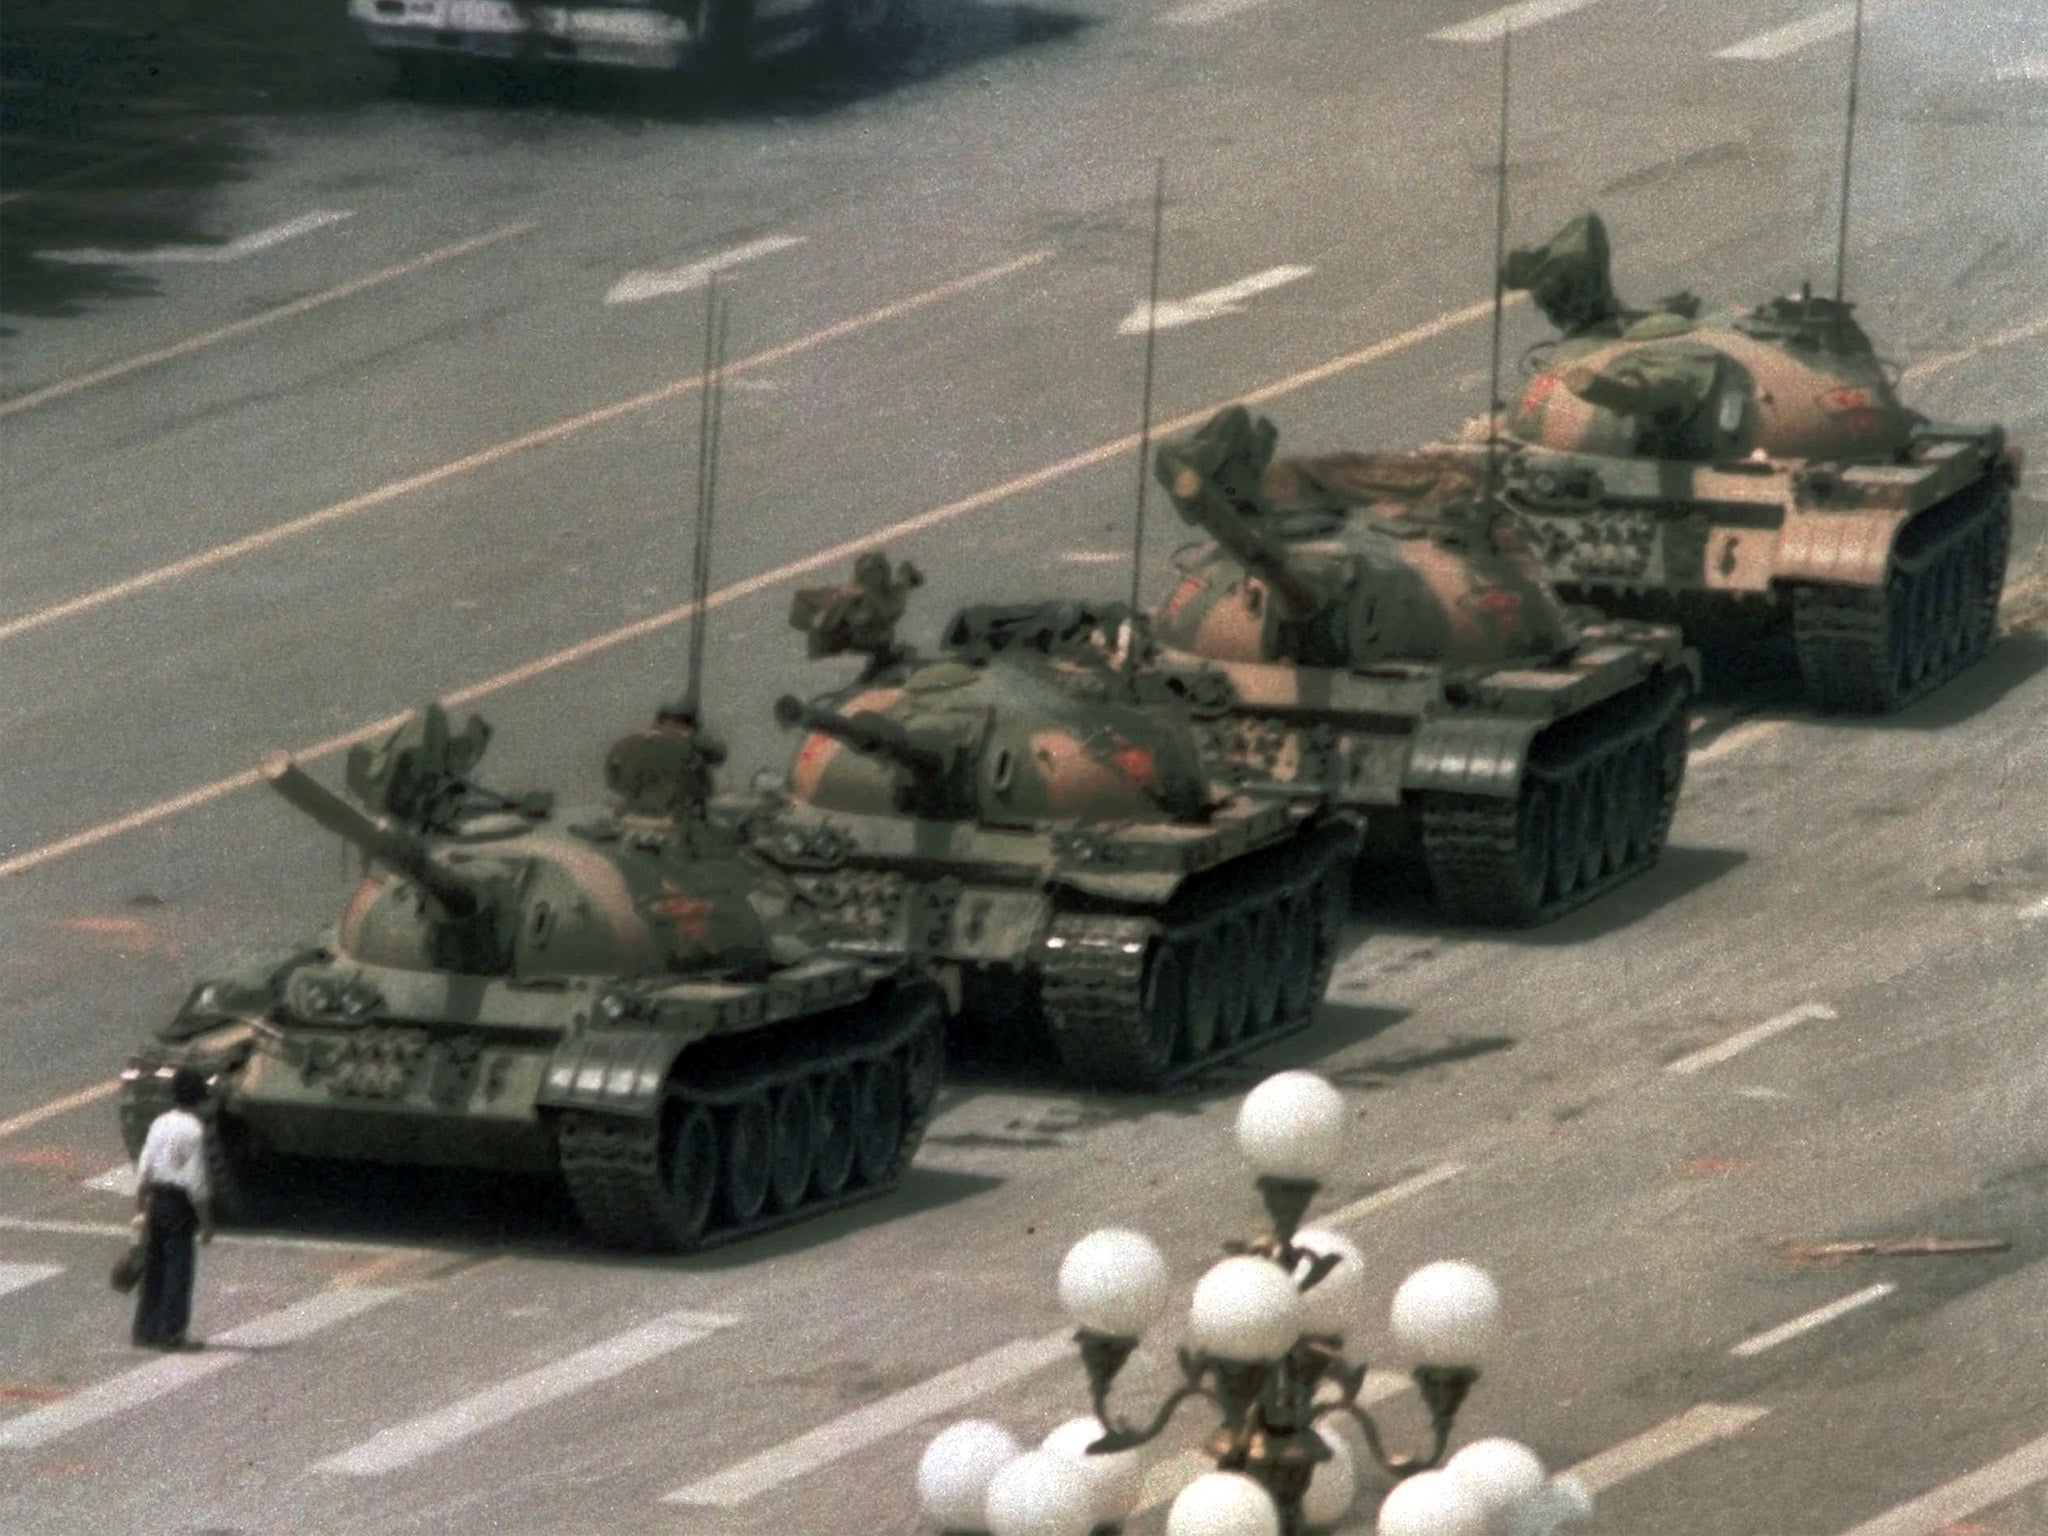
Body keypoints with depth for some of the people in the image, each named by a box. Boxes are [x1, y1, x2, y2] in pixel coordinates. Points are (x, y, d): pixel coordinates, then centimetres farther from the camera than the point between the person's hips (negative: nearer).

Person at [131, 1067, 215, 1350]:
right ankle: (170, 1333, -2)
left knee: (153, 1266, 13)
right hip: (180, 1203, -6)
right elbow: (196, 1182, -14)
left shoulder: (159, 1124, 6)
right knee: (179, 1266, -1)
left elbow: (143, 1170, 7)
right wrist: (206, 1222, -8)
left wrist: (140, 1208, 14)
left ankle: (145, 1329, 17)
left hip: (156, 1199, 6)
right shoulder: (193, 1131, -13)